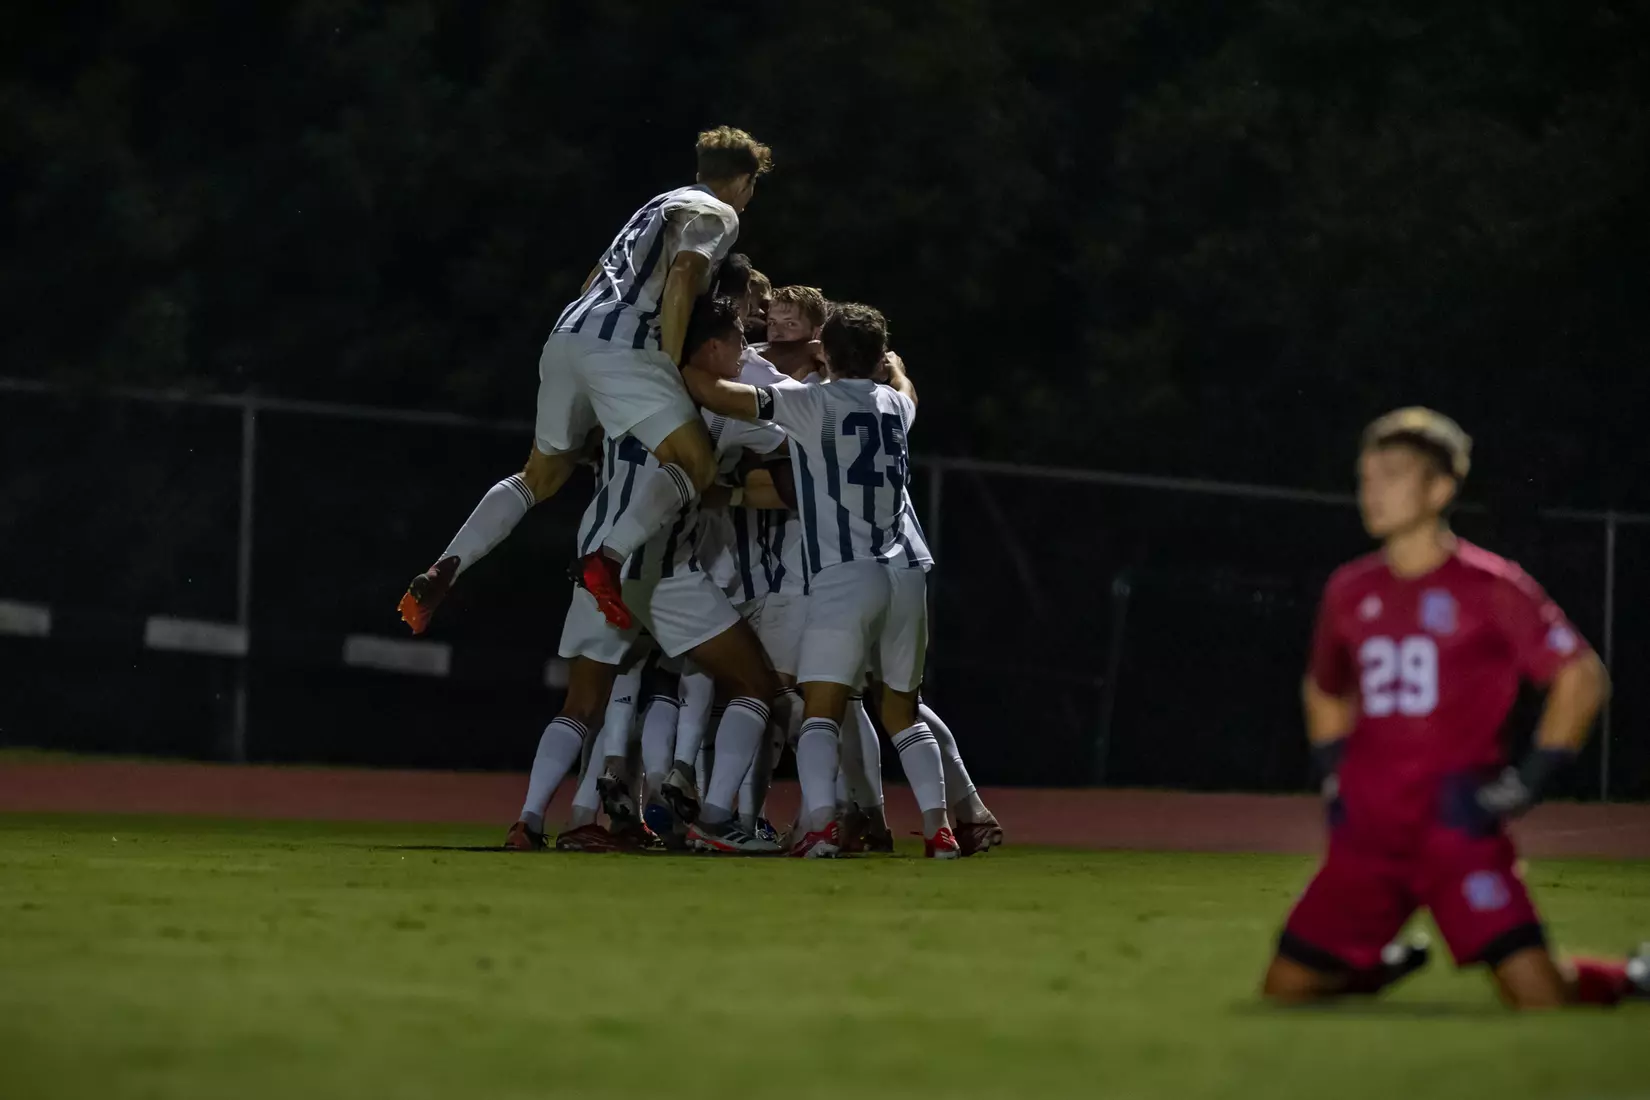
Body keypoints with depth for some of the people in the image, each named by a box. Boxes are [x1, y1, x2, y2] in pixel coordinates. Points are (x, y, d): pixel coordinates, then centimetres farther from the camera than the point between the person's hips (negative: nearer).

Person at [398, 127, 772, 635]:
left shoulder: (659, 206, 32)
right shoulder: (717, 215, 6)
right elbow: (681, 278, -13)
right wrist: (671, 364, -9)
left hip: (567, 336, 8)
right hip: (620, 345, -8)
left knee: (540, 477, 19)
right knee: (696, 464, -13)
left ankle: (444, 570, 4)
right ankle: (608, 558, -33)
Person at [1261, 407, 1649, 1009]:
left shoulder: (1491, 586, -5)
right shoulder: (1349, 591, 11)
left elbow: (1581, 676, -2)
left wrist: (1525, 785, -6)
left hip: (1460, 831, -5)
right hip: (1366, 840, 5)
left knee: (1541, 997, -15)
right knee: (1285, 987, 0)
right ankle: (1385, 964, 30)